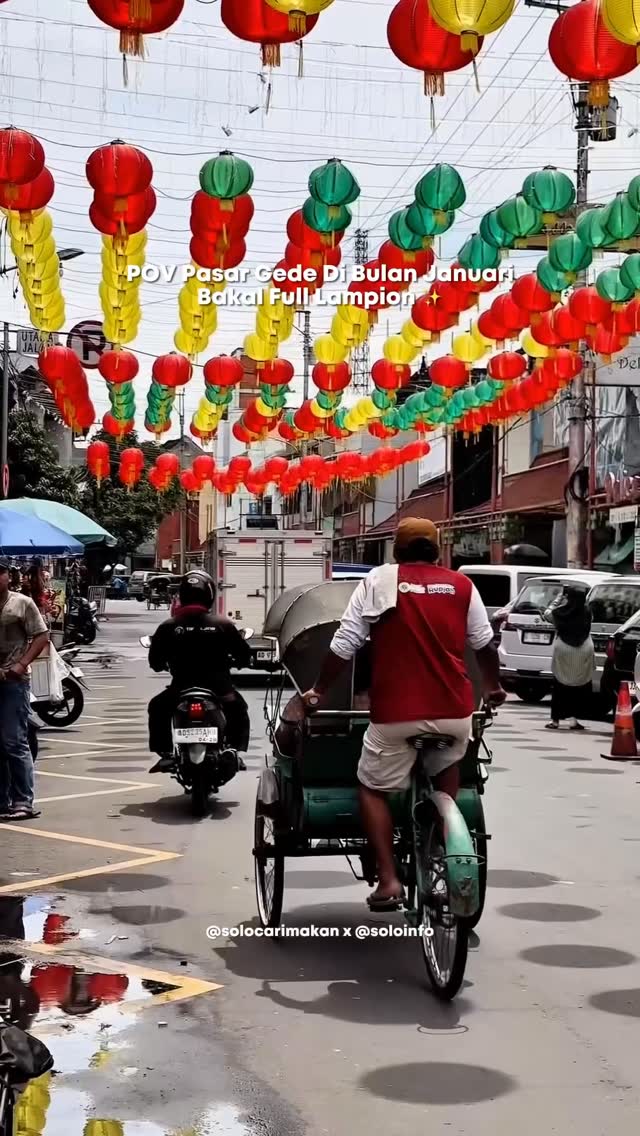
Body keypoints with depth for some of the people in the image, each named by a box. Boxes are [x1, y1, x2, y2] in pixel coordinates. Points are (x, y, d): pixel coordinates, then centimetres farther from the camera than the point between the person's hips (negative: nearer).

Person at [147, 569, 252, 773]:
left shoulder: (168, 627, -6)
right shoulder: (223, 625, -5)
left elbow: (154, 661, 1)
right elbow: (244, 656, 2)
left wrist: (165, 665, 25)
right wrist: (231, 661, 25)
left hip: (181, 689, 0)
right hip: (219, 689, 0)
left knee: (157, 708, 29)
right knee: (239, 709, 31)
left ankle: (165, 754, 16)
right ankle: (237, 752, 16)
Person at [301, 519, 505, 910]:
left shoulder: (379, 580, 2)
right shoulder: (461, 585, 9)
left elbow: (345, 644, 0)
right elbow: (484, 643, 16)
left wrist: (319, 690, 12)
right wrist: (494, 687, 34)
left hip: (397, 711, -3)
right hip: (455, 709, 3)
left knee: (373, 789, 13)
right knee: (446, 784, 28)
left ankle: (389, 879, 1)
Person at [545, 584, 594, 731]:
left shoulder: (561, 613, -9)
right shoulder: (586, 613, -5)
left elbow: (547, 614, 10)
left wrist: (559, 597, 14)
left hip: (563, 652, 0)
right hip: (584, 652, 1)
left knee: (560, 687, 11)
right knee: (580, 688, 11)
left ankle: (555, 719, 12)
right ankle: (573, 718, 5)